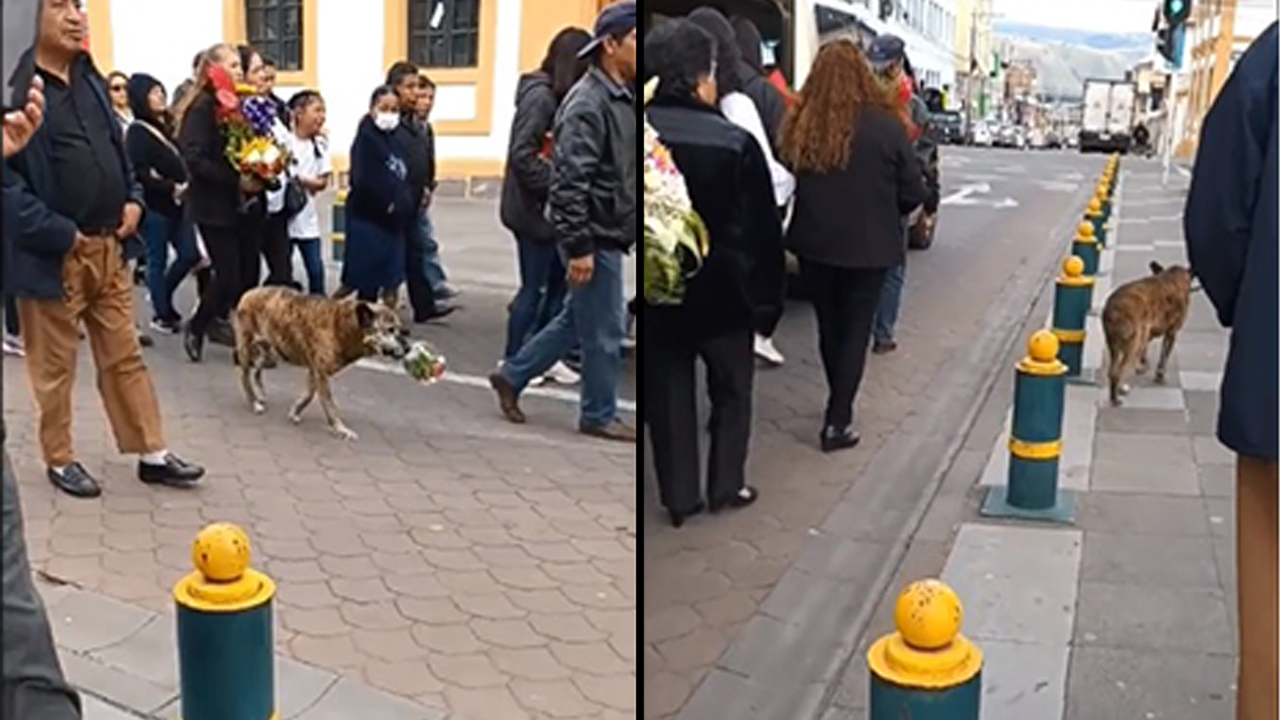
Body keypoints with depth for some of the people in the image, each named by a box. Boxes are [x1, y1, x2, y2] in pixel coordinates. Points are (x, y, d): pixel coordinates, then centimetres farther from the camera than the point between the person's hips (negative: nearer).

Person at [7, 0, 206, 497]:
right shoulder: (18, 85, -14)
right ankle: (59, 461, 24)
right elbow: (9, 177, -19)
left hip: (109, 248, 7)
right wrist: (55, 232, -20)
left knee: (125, 358, 13)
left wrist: (133, 199, 5)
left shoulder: (90, 80, 11)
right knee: (55, 367, 9)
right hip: (53, 255, -6)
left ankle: (153, 454, 21)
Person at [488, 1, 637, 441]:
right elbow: (569, 182, -23)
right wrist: (579, 247, -24)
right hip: (595, 237, -10)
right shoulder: (589, 103, -19)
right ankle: (599, 416, 18)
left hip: (610, 233, 10)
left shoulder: (623, 98, 12)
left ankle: (512, 376, 30)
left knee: (578, 320, 19)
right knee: (604, 330, 2)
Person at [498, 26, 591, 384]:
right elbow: (522, 155, -23)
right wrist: (555, 186, -19)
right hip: (534, 209, -9)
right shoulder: (540, 96, -17)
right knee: (534, 287, 1)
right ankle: (514, 362, 14)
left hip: (549, 208, 9)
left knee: (558, 281, 14)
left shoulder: (556, 96, 11)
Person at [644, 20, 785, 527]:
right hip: (722, 288, -2)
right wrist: (767, 289, -1)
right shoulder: (735, 142, -16)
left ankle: (679, 496, 17)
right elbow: (762, 226, -11)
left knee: (668, 394, 12)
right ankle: (725, 485, 22)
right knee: (731, 389, 17)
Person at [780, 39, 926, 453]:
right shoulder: (884, 124, -14)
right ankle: (837, 422, 9)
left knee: (828, 327, 20)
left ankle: (839, 406, 37)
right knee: (854, 331, 9)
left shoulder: (799, 125, -8)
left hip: (813, 244, 3)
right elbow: (913, 192, -7)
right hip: (867, 246, -3)